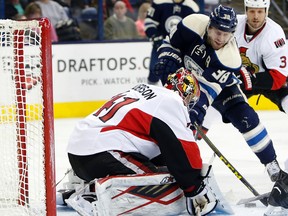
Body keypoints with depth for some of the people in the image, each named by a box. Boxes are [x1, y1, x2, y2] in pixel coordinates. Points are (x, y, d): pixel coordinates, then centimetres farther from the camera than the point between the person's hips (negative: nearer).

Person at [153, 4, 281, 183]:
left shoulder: (231, 57, -34)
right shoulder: (194, 24, -30)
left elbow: (211, 87, -38)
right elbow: (171, 43, -12)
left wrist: (199, 109, -50)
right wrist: (167, 60, -27)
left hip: (221, 83, -1)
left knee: (246, 117, -12)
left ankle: (272, 163, 1)